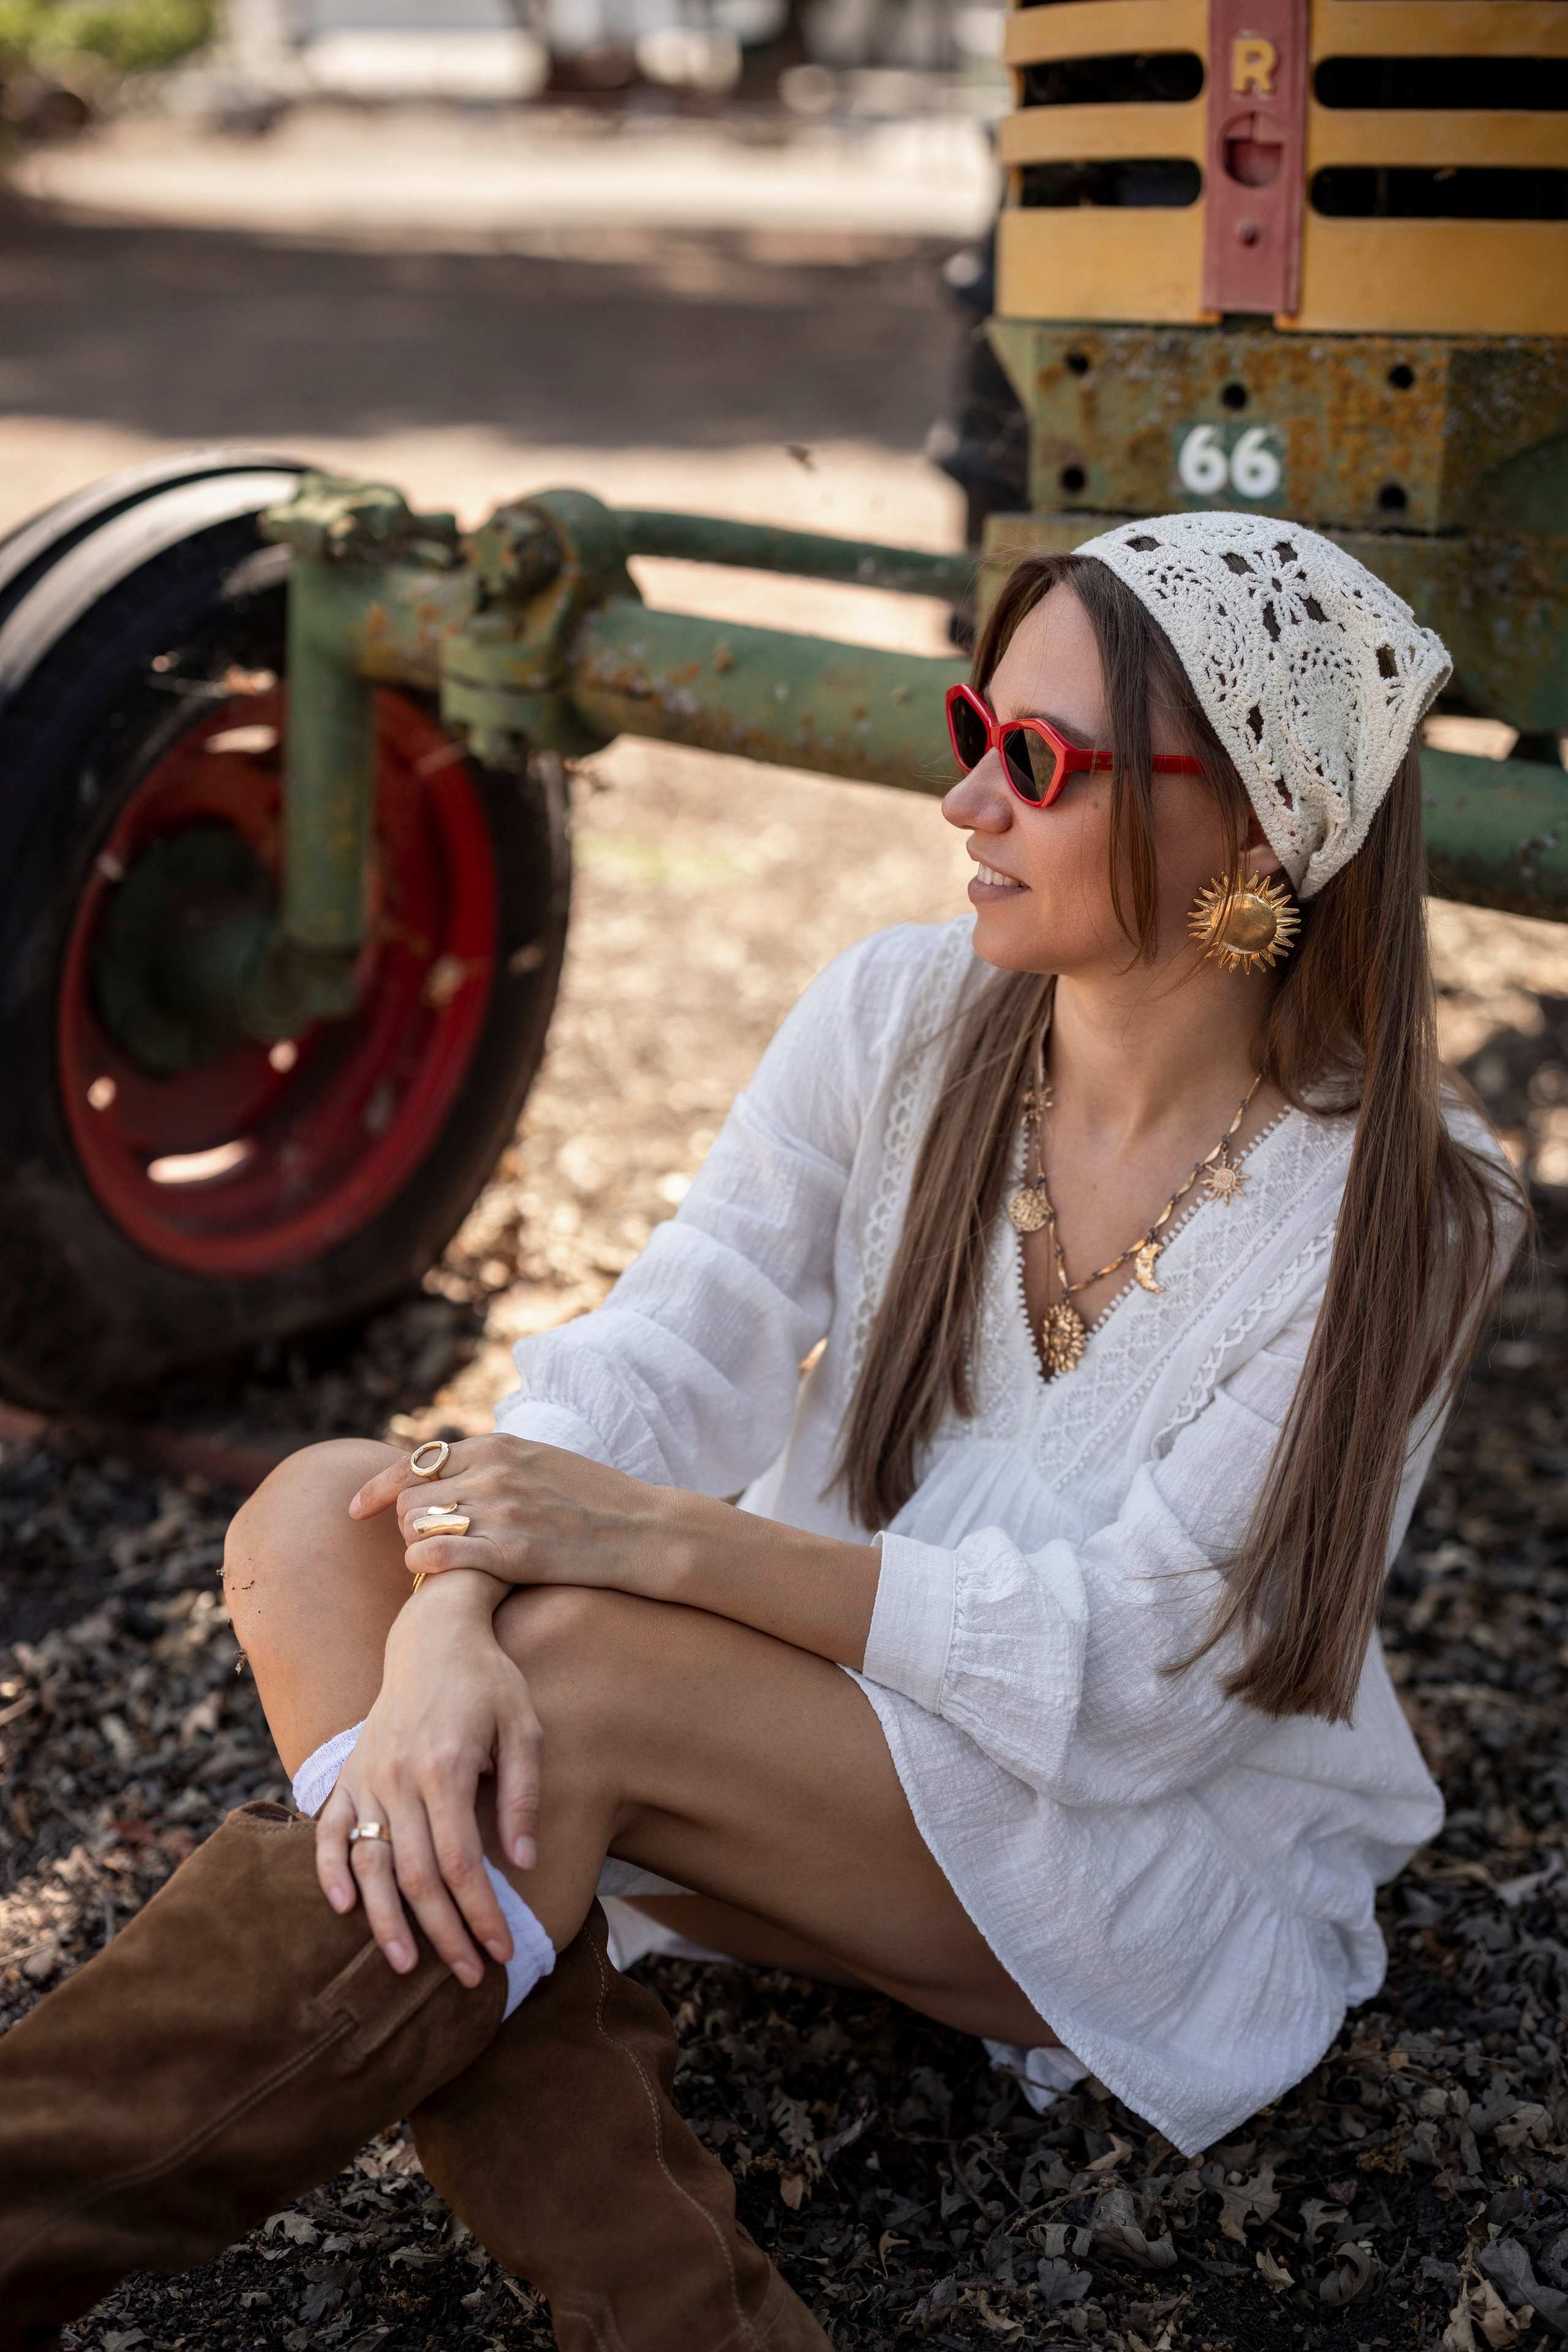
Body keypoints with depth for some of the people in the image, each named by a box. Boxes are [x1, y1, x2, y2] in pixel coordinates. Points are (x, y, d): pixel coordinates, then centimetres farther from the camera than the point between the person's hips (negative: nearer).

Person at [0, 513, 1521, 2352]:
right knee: (322, 1518, -19)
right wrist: (445, 1621, -34)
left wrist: (672, 1542, -31)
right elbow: (651, 1354, -14)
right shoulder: (903, 1014, -5)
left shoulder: (1399, 1218, -18)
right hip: (834, 1727, 5)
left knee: (582, 1662, -32)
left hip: (1169, 1863, -5)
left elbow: (1134, 1673, -21)